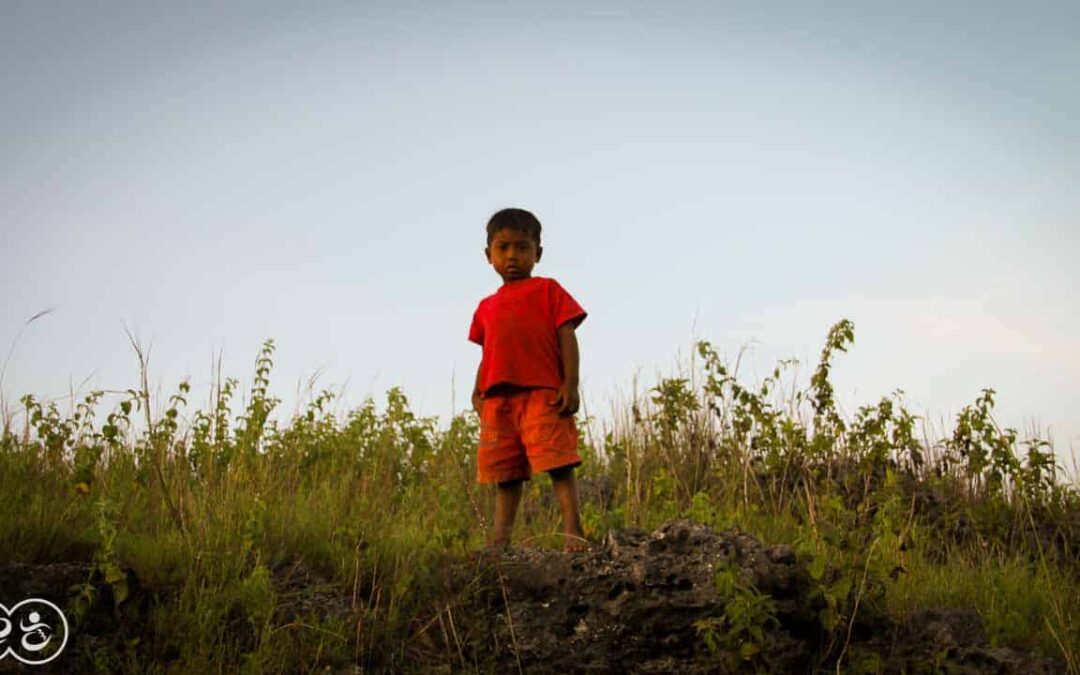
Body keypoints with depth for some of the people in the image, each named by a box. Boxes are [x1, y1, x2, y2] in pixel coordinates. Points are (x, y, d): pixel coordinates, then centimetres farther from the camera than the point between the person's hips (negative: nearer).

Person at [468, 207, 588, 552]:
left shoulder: (547, 290, 10)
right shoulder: (487, 306, 24)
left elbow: (566, 337, 2)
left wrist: (570, 384, -9)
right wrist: (478, 391, 7)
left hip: (543, 393, -5)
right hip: (498, 399, 5)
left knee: (558, 463, -13)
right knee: (504, 472, 8)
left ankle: (572, 531, -15)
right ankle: (500, 540, 11)